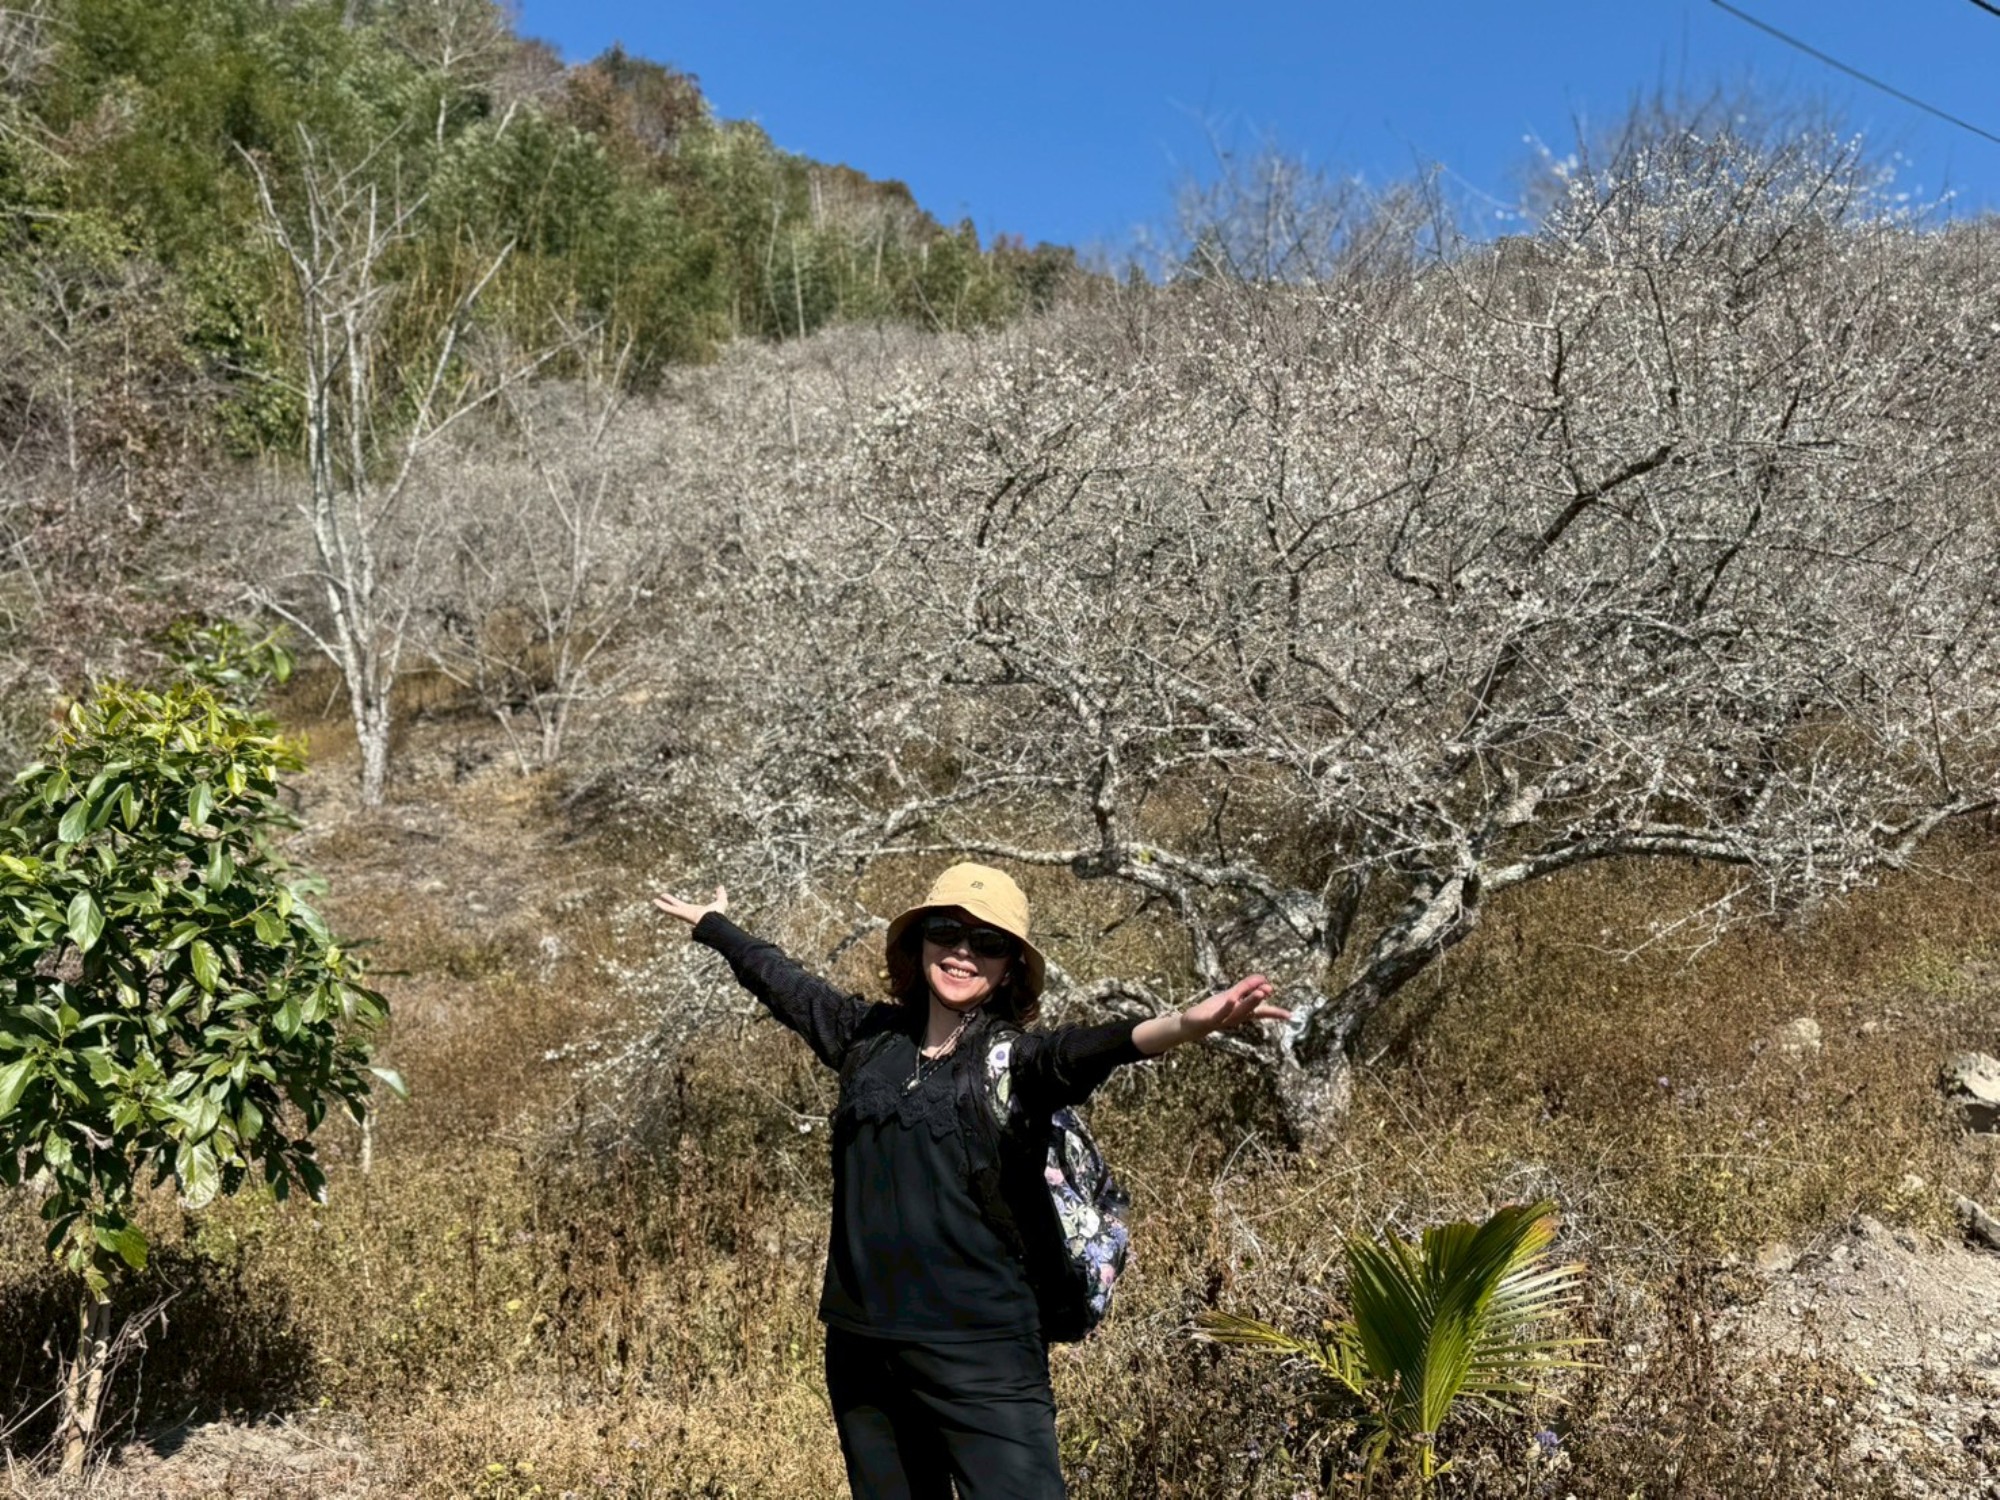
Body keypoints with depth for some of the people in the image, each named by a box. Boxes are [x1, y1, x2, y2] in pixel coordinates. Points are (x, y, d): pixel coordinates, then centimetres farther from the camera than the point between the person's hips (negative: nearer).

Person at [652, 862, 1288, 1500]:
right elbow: (785, 982, 22)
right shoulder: (870, 1035, 7)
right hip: (860, 1344, 5)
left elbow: (1079, 1050, -27)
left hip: (978, 1349, -5)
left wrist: (1184, 1025, -47)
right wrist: (710, 923, 37)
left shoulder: (1014, 1058, -6)